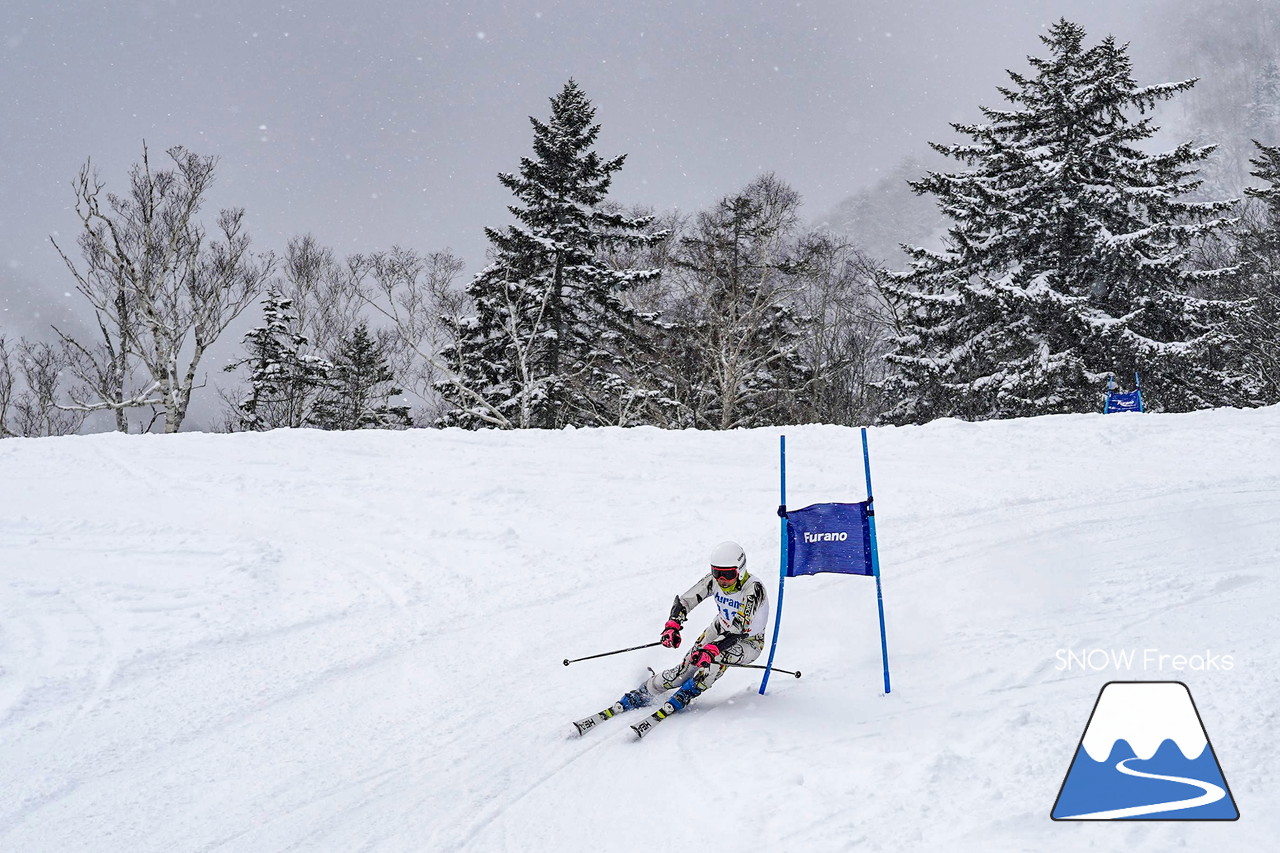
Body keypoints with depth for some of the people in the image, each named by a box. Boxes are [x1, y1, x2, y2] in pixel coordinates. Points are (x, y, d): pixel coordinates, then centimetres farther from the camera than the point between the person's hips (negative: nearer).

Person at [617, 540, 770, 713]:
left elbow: (739, 627, -40)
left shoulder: (754, 589, -32)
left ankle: (686, 694, -14)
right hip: (720, 629, 4)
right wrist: (673, 624, -36)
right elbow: (685, 600, -16)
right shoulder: (713, 579, -17)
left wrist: (713, 649, -52)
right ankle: (642, 693, 9)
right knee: (684, 670, -9)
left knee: (720, 654, -35)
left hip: (749, 642, -4)